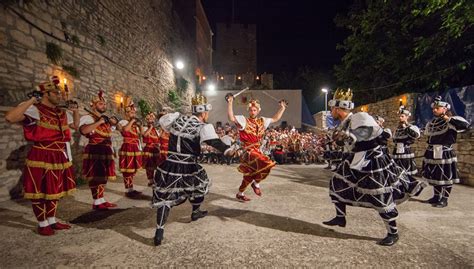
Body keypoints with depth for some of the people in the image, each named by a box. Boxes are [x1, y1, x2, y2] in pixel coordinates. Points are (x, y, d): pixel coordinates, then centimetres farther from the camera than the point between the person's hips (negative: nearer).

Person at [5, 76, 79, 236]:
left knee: (54, 189, 16)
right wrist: (32, 100, -25)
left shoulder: (62, 112, 10)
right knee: (40, 191, 6)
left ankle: (52, 221, 30)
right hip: (41, 157, -7)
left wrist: (75, 110, 12)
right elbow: (10, 117, -29)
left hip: (59, 157, 7)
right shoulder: (34, 110, -12)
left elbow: (75, 125, 25)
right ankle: (42, 225, 20)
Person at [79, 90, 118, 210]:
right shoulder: (88, 117, -6)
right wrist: (99, 122, -22)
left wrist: (113, 123, 9)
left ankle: (101, 200, 21)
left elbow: (109, 133, 27)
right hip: (95, 150, -8)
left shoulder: (106, 118, 18)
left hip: (106, 150, 8)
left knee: (103, 175, 12)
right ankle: (97, 202, 4)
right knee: (95, 176, -4)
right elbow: (83, 130, -26)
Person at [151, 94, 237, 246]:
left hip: (170, 166, 4)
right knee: (199, 185, 26)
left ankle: (159, 231, 2)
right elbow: (214, 142, -30)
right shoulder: (203, 127, -11)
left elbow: (162, 121, 23)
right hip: (189, 168, -3)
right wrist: (228, 150, -44)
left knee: (165, 196, 9)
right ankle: (196, 212, 44)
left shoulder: (177, 118, 5)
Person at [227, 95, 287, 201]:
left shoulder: (262, 121, 12)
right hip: (248, 151, -7)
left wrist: (282, 108, 23)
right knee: (267, 165, -24)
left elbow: (275, 118, 24)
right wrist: (230, 103, -31)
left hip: (257, 151, 7)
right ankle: (256, 183, 0)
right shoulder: (243, 120, -7)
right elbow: (231, 118, -25)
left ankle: (240, 194, 31)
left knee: (249, 175, 14)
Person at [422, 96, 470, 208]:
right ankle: (436, 196, 27)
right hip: (432, 153, 7)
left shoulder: (450, 122, -10)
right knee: (434, 176, 14)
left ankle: (444, 199, 14)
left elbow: (465, 125, -29)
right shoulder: (431, 123, 11)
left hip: (445, 153, -7)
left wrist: (448, 118, -23)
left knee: (446, 177, 3)